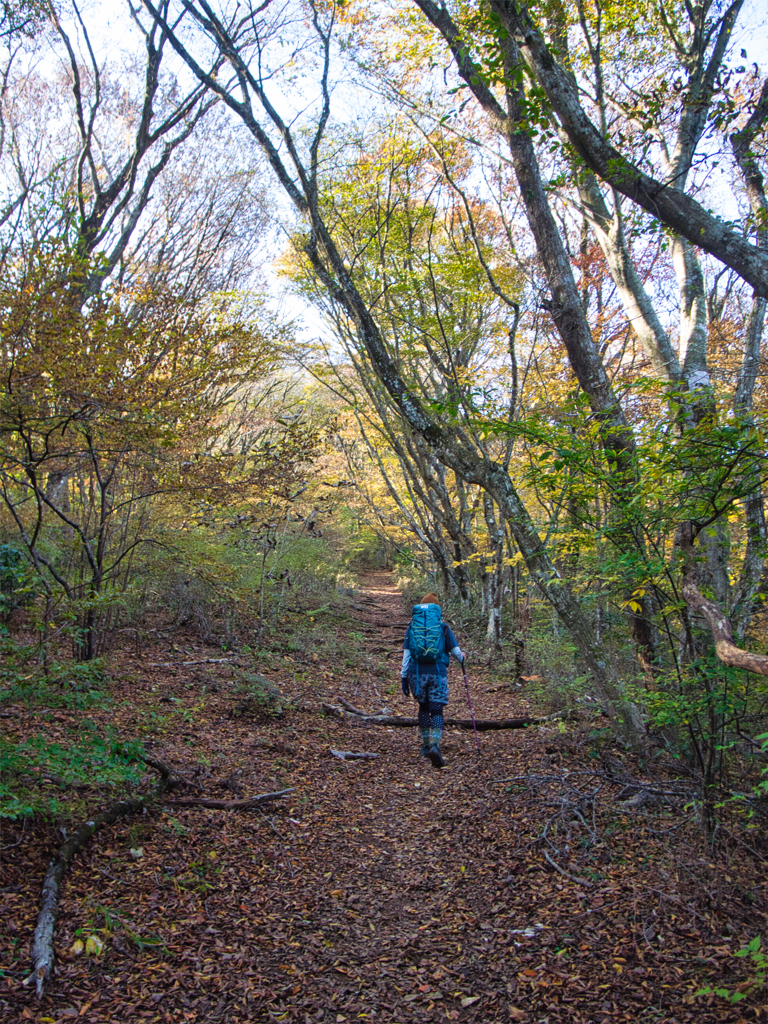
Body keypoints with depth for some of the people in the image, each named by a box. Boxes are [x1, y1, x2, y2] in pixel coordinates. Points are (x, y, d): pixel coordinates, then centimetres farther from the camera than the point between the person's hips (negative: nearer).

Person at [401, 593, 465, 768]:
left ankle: (426, 745, 23)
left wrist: (404, 677, 5)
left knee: (423, 707, 18)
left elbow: (406, 653, 3)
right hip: (437, 671, -2)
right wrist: (461, 658, 28)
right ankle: (435, 745, -21)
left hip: (417, 672, 2)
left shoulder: (412, 627, 8)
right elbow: (455, 650, 6)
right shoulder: (443, 626, 4)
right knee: (437, 710, -1)